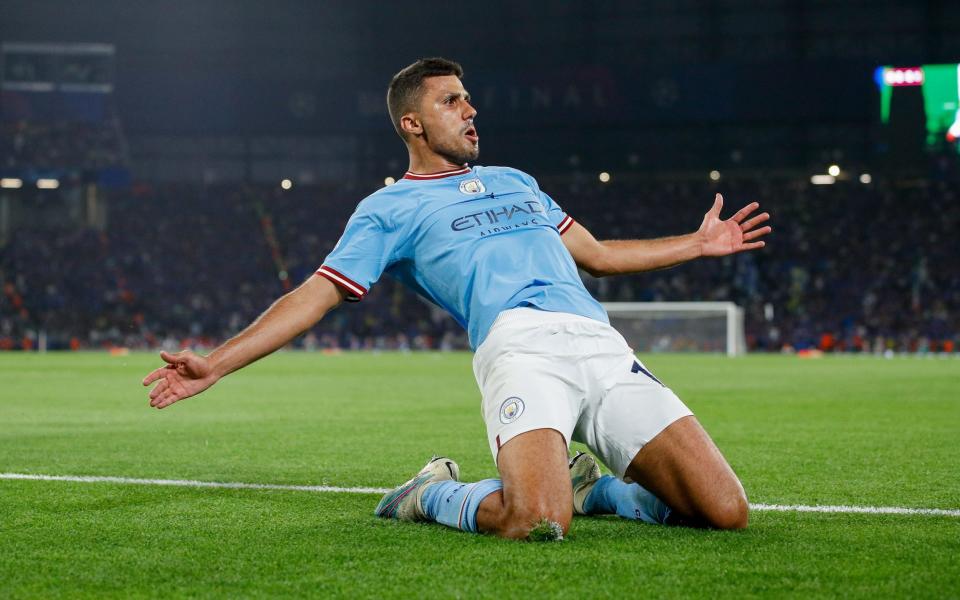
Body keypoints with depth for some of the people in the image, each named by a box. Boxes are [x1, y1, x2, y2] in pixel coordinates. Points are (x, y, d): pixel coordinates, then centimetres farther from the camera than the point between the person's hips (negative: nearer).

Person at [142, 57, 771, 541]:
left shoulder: (514, 181, 33)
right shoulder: (391, 208, 15)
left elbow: (597, 253, 41)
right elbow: (314, 296, 10)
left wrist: (698, 242, 44)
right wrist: (215, 365, -1)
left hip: (602, 345, 5)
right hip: (520, 344, -5)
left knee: (726, 511, -9)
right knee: (537, 523, -32)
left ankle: (588, 486, 16)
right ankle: (434, 496, 1)